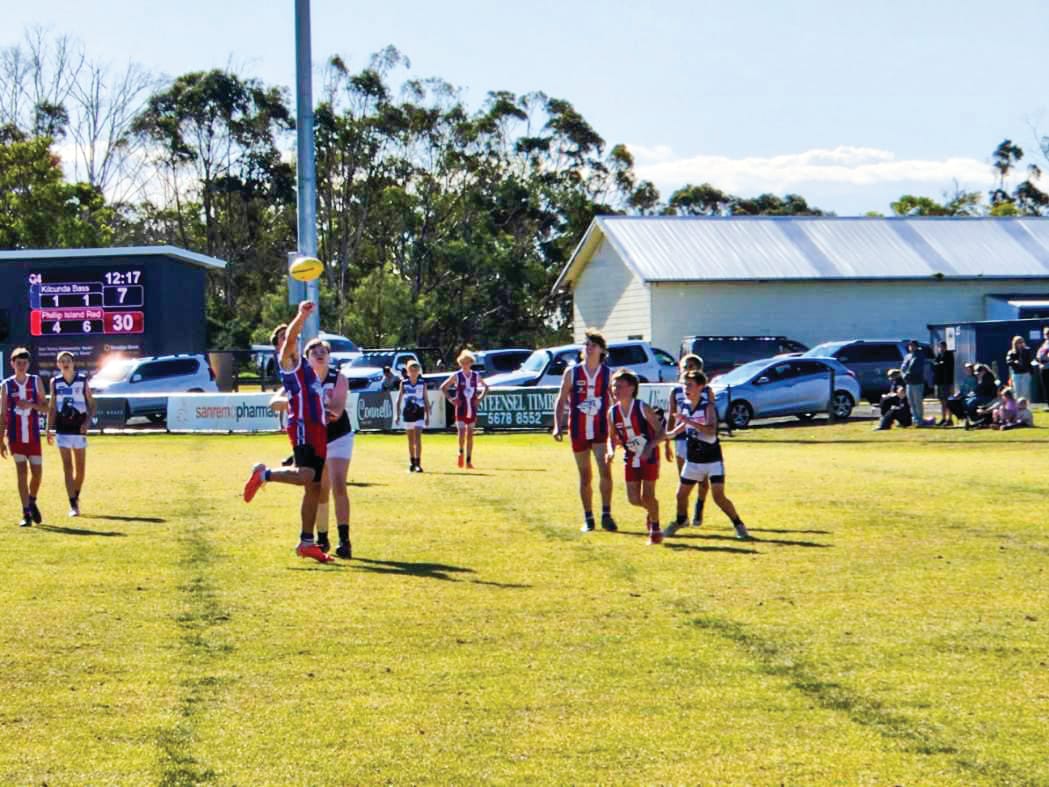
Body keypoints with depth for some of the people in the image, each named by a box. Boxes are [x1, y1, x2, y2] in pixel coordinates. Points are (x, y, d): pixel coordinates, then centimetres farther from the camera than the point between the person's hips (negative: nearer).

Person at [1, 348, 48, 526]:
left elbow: (45, 408, 5)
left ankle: (32, 502, 30)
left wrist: (31, 404, -16)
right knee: (22, 472, -5)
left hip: (33, 436, 1)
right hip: (15, 436, -1)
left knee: (37, 472, 2)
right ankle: (26, 514, -2)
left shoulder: (36, 381, 4)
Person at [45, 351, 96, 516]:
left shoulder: (83, 380, 0)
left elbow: (91, 404, 3)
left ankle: (76, 497, 28)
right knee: (67, 467, -5)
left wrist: (87, 422, -11)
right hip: (62, 430, 0)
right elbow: (51, 407, 9)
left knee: (80, 468, 7)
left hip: (79, 429, 0)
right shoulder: (55, 382, 4)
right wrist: (49, 429, 5)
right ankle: (73, 505, -7)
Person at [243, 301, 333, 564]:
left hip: (317, 430, 9)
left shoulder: (304, 367, 26)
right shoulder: (288, 359, 0)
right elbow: (290, 338, -21)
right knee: (306, 476, -27)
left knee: (314, 487, 8)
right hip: (302, 427, -9)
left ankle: (307, 542, 11)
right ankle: (264, 474, -7)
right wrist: (302, 315, -33)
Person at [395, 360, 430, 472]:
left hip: (419, 414, -2)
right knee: (410, 440, 10)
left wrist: (427, 416, 3)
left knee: (418, 438, -12)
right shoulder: (404, 383, 3)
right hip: (407, 414, 2)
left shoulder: (422, 383, 2)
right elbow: (399, 400, 5)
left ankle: (418, 463, -13)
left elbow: (426, 400, 5)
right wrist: (397, 415, 0)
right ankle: (412, 463, 21)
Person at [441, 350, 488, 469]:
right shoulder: (456, 376, -2)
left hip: (472, 409, 3)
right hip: (461, 409, -3)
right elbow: (443, 387, 3)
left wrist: (480, 398, 7)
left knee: (470, 434, 4)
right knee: (462, 432, -15)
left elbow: (485, 387, 21)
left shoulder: (476, 376, 6)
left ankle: (469, 460, 8)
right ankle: (461, 452, 12)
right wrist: (450, 399, -6)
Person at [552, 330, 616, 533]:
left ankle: (606, 515, -11)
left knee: (605, 470, -17)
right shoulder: (572, 373, 1)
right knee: (585, 477, 8)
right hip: (579, 432, 1)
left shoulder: (608, 374, 1)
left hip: (601, 430, -1)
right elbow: (561, 400, 4)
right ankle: (588, 519, 17)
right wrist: (558, 426, -6)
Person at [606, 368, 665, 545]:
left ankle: (655, 529, 15)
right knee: (633, 499, 2)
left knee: (647, 495, -5)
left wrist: (650, 446, -31)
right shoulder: (613, 412, -6)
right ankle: (650, 511, 35)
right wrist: (611, 451, -13)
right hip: (631, 458, 4)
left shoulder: (643, 408, -19)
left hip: (649, 457, -4)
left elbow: (660, 432, -14)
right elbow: (612, 437, 7)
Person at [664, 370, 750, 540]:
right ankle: (680, 521, 39)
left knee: (719, 496, -15)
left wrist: (689, 421, -39)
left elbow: (711, 429, -32)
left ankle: (739, 525, -1)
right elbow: (675, 432, 17)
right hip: (693, 460, 6)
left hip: (712, 460, -6)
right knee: (681, 494, 13)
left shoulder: (708, 407, -15)